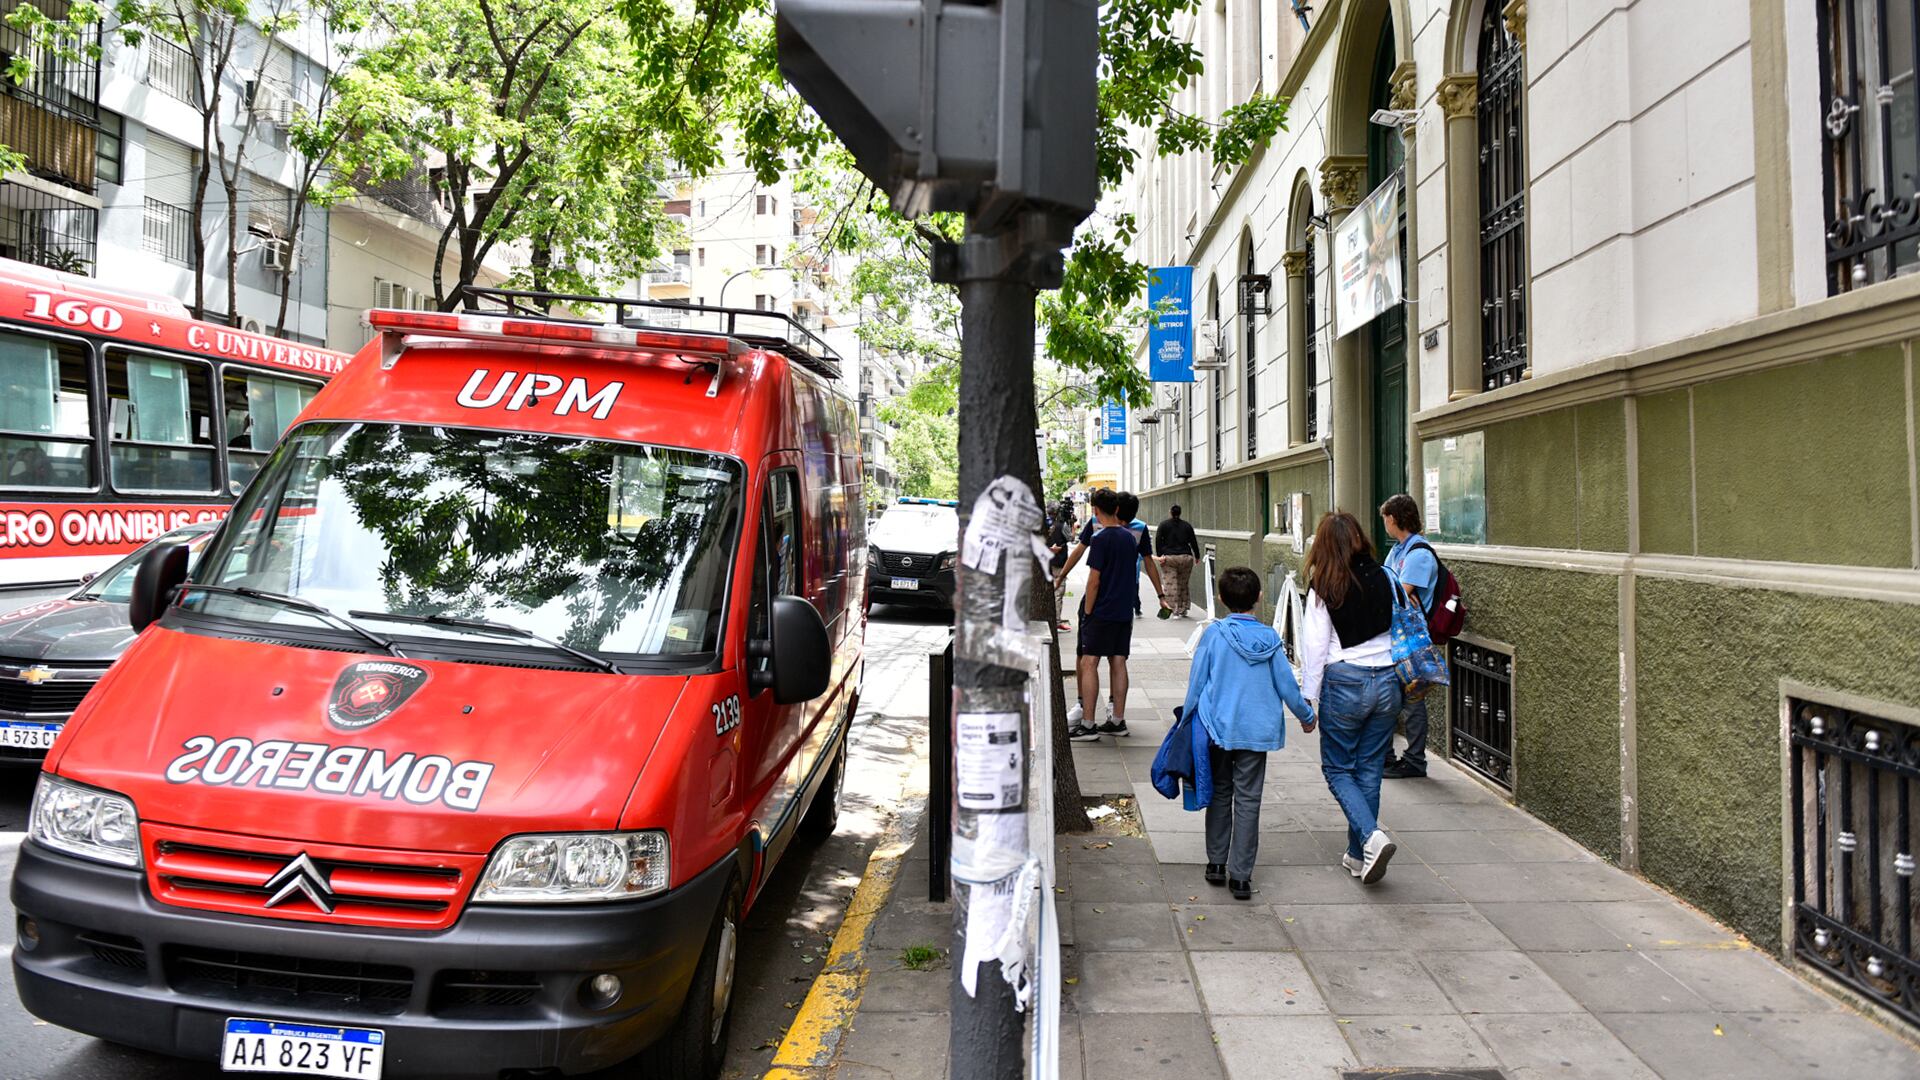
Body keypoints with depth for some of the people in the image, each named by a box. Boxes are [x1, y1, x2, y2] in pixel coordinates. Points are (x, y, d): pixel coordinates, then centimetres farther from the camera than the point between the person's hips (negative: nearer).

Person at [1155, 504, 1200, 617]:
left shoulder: (1163, 525, 5)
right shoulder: (1187, 525, 11)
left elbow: (1158, 540, -3)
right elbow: (1193, 542, 10)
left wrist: (1160, 555, -2)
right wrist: (1197, 556, 18)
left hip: (1169, 558, -3)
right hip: (1186, 557, 3)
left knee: (1171, 585, -4)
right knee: (1183, 585, 12)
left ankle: (1175, 610, -10)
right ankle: (1183, 610, 15)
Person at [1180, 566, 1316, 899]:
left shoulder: (1214, 634, -7)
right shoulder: (1269, 638, -4)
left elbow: (1196, 681, -3)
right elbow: (1286, 684, 3)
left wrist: (1188, 721, 11)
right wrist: (1306, 716, 19)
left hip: (1218, 727, 0)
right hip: (1257, 731, 0)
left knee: (1220, 794, 15)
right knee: (1248, 801, 4)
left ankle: (1216, 864, 21)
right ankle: (1240, 875, 4)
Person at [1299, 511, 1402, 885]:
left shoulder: (1323, 587, -10)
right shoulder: (1384, 579, 1)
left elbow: (1315, 646, -9)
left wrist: (1308, 698, -3)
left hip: (1345, 683, -4)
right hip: (1386, 681, 4)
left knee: (1338, 769, 9)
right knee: (1369, 770, 13)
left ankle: (1371, 836, -12)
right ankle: (1358, 855, 20)